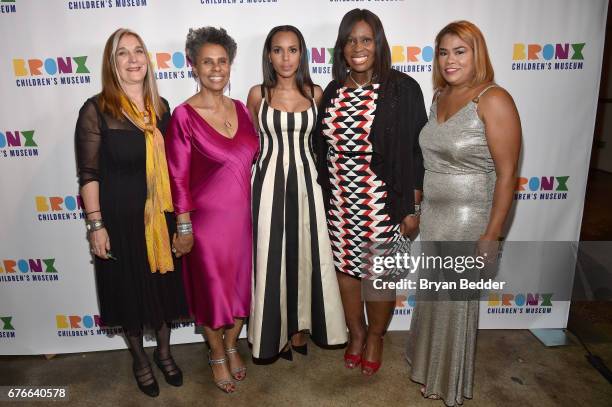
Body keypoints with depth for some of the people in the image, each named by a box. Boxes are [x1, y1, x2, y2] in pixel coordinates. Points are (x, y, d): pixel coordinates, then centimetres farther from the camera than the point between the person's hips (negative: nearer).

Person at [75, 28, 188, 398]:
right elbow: (89, 173, -9)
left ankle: (164, 352, 39)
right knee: (131, 290, 12)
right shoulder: (96, 110, -10)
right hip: (121, 218, -4)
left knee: (165, 285, 15)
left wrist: (179, 212, 10)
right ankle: (140, 360, 36)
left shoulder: (161, 106, 3)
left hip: (162, 215, 4)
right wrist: (96, 225, -12)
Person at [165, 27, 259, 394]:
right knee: (211, 286, 12)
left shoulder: (241, 110, 3)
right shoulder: (184, 115, -12)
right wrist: (184, 227, -9)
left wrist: (256, 211, 9)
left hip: (242, 215, 5)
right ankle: (217, 356, 36)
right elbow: (178, 178, -11)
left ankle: (232, 346, 41)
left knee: (241, 283, 16)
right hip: (206, 218, -5)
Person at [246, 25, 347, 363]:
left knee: (306, 253, 8)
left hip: (306, 180, 2)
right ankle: (275, 332, 22)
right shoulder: (258, 94, 0)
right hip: (270, 181, -2)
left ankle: (299, 326, 28)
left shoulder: (315, 93, 3)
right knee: (272, 257, 4)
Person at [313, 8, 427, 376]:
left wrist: (413, 207, -7)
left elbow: (416, 151, -6)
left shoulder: (402, 89, -7)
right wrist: (324, 200, 8)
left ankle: (376, 336, 37)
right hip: (340, 204, 4)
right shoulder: (333, 92, 5)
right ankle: (356, 333, 40)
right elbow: (323, 151, 9)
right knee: (346, 269, 15)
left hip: (384, 204, -4)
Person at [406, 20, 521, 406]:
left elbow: (507, 174, -15)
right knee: (432, 298, 18)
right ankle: (431, 370, 43)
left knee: (457, 302, 10)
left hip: (469, 218, -6)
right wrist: (415, 208, 13)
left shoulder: (493, 100, -14)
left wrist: (492, 234, -16)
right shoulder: (440, 96, 7)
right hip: (432, 215, 6)